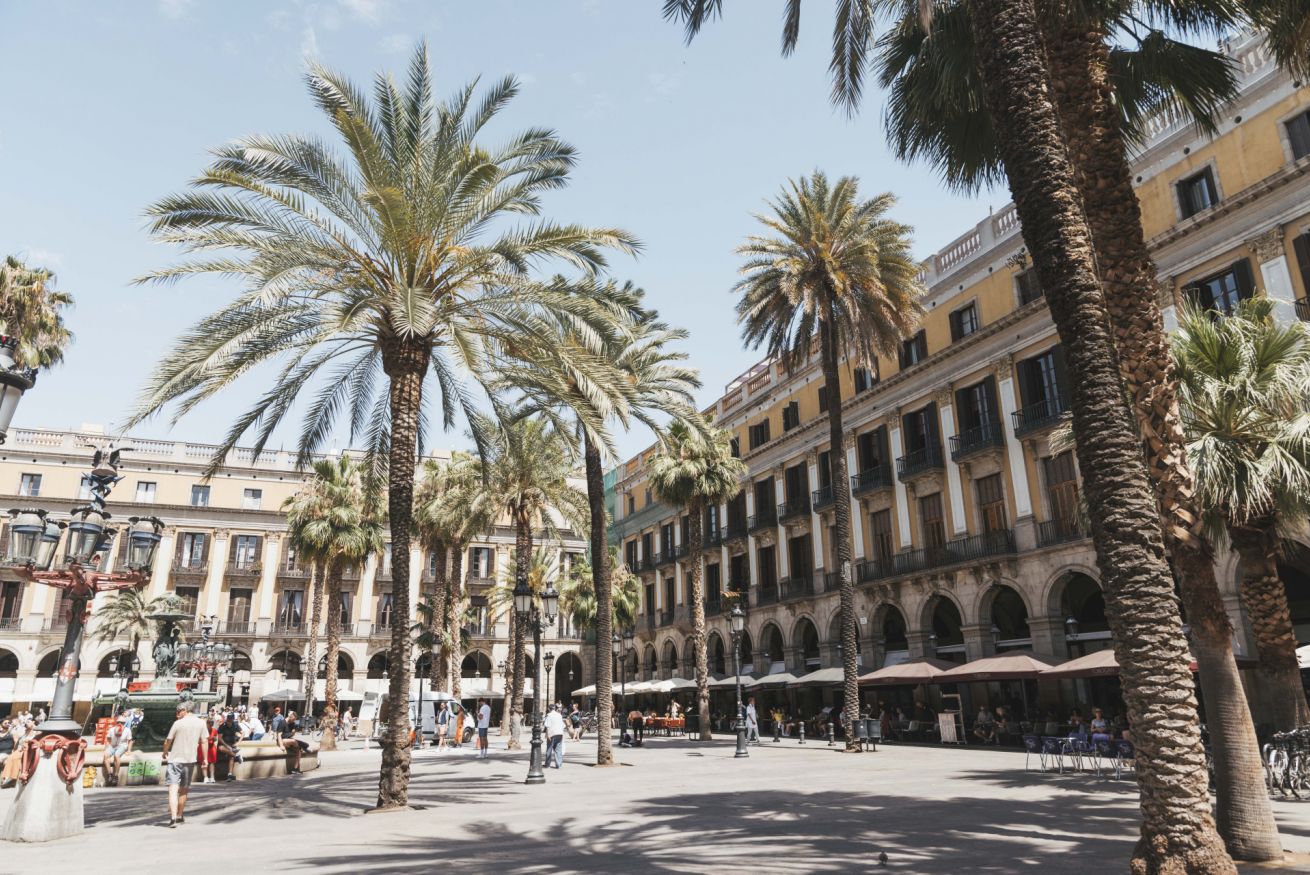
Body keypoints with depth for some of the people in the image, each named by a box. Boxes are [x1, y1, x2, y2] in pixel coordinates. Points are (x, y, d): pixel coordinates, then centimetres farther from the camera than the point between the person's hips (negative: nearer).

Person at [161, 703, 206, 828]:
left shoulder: (177, 723, -8)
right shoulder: (200, 723, 1)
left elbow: (168, 741, -3)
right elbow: (203, 742, 2)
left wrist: (164, 754, 15)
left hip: (175, 760, -4)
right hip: (190, 760, 4)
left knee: (173, 789, -6)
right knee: (183, 790, 18)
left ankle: (173, 818, -19)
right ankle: (180, 816, 29)